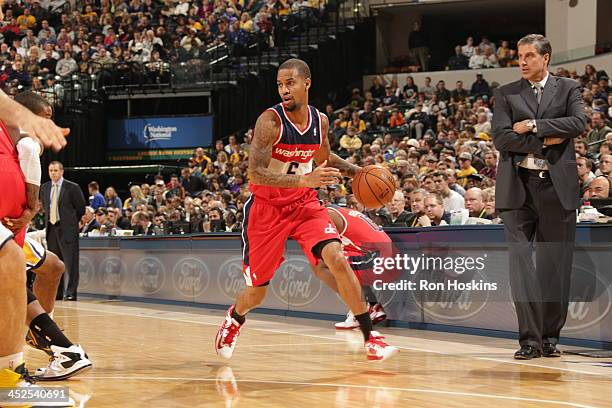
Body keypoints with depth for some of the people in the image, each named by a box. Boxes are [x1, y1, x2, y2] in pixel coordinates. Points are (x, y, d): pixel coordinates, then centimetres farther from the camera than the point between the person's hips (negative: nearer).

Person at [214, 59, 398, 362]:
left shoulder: (320, 121, -2)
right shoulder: (270, 121, -20)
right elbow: (255, 173, -29)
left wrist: (358, 171, 3)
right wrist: (304, 180, -40)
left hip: (304, 203, 3)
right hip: (266, 208, -3)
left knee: (337, 259, -20)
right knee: (256, 293, 7)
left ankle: (371, 338, -14)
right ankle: (235, 318, 44)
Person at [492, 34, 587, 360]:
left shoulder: (567, 88, 10)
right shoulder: (506, 94, 10)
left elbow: (579, 123, -7)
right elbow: (501, 138, -3)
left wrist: (534, 125, -10)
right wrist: (545, 141, -9)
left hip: (558, 186, 0)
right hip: (518, 186, 0)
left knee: (555, 264, 3)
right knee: (520, 260, -7)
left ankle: (550, 336, 13)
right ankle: (529, 338, -5)